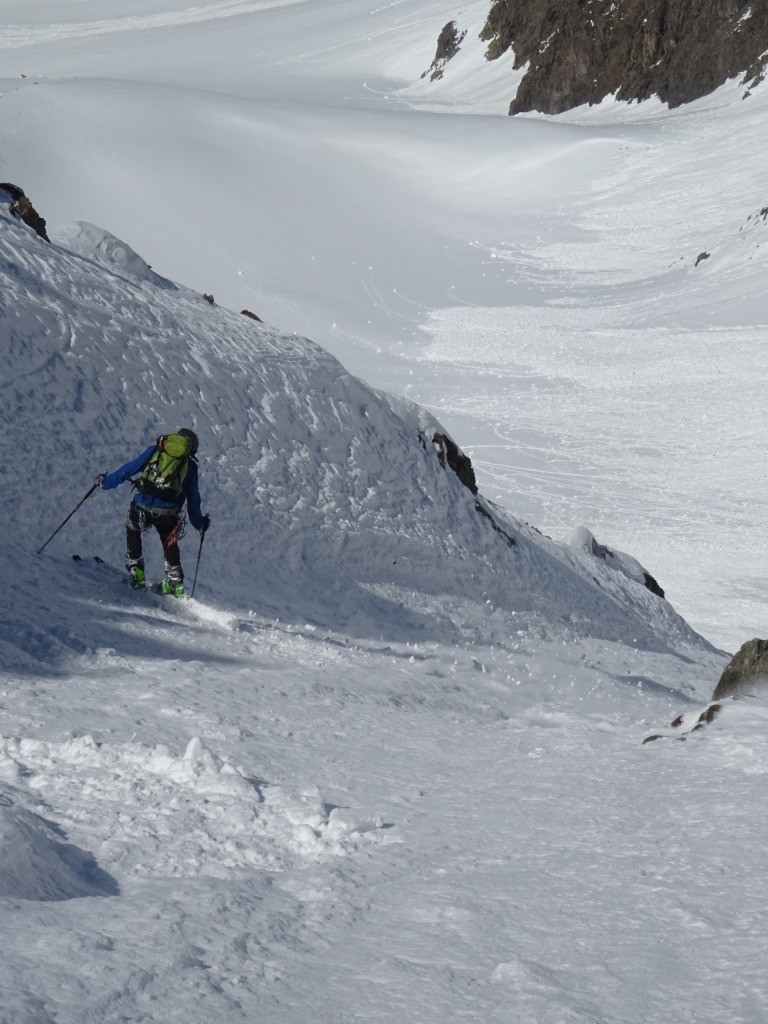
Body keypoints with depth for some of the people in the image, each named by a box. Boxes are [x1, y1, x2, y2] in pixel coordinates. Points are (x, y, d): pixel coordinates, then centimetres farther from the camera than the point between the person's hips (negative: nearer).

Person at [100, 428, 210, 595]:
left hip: (143, 506, -1)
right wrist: (200, 523, 34)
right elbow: (193, 498, 21)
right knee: (169, 544, 26)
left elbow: (129, 468, 13)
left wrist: (107, 482, 25)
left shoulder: (155, 450, 14)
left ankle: (136, 572, 21)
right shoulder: (190, 465, 16)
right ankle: (175, 584, 22)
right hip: (168, 513, 1)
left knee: (132, 528, 30)